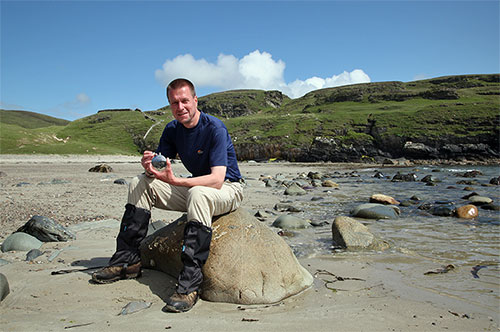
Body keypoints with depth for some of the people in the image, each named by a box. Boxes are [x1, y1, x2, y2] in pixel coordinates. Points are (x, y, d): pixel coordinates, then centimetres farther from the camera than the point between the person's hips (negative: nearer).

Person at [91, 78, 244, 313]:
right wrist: (149, 165, -24)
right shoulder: (172, 129, 2)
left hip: (228, 189, -7)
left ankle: (189, 284, -40)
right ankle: (127, 260, -1)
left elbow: (217, 179, -30)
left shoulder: (215, 129, -20)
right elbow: (159, 169, 1)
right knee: (140, 183, -1)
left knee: (198, 194, -41)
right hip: (195, 187, 7)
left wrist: (175, 181, -42)